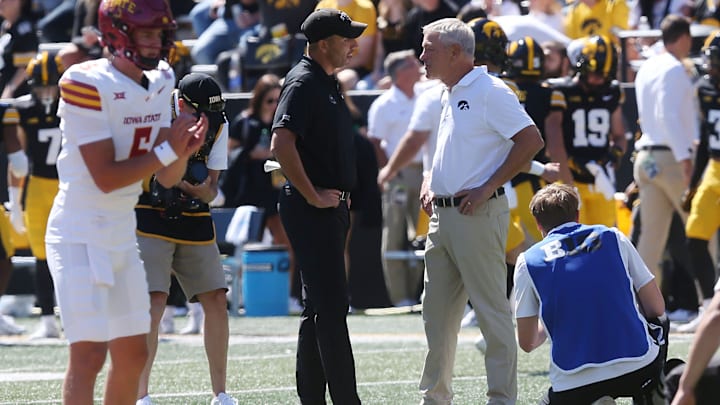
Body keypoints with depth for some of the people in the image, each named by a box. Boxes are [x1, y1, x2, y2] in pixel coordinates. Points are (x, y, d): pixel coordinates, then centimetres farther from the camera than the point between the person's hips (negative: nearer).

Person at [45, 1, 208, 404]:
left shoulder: (159, 84, 7)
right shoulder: (87, 84, -17)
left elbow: (168, 177, 8)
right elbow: (105, 177, -20)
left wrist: (184, 149, -12)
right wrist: (167, 150, -20)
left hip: (122, 235, 8)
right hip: (81, 236, -8)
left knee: (133, 355, 11)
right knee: (89, 355, -14)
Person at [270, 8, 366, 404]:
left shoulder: (328, 82, 16)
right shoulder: (304, 82, -14)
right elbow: (281, 143, -26)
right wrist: (313, 196, -21)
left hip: (332, 206, 10)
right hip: (312, 210, -10)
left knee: (319, 307, 12)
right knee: (332, 306, -11)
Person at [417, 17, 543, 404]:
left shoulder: (489, 91, -11)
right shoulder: (449, 96, 17)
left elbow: (531, 140, -18)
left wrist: (487, 188, -18)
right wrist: (428, 183, 13)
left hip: (477, 214, -9)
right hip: (442, 214, 9)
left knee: (492, 311, -5)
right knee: (437, 311, 12)